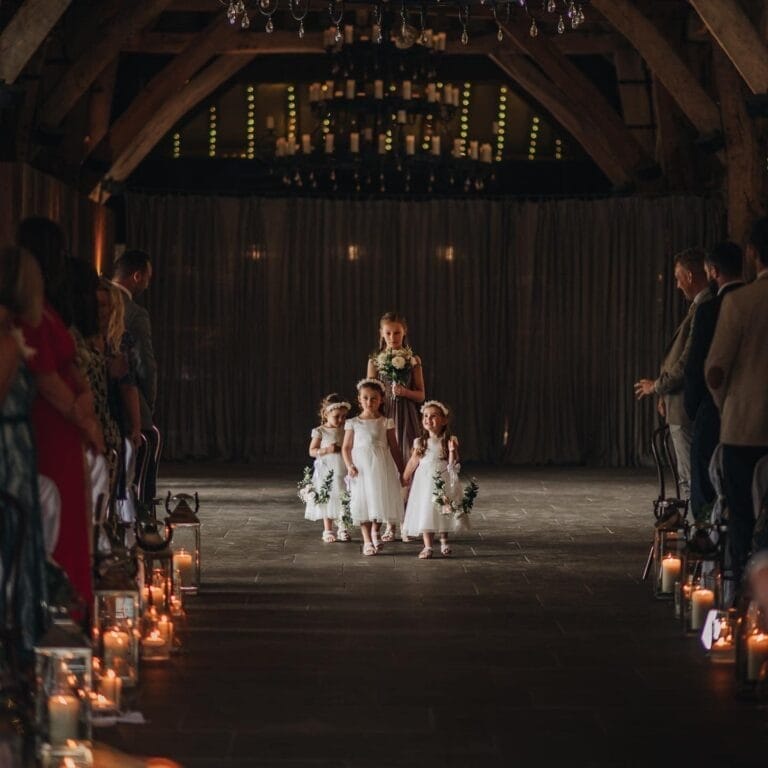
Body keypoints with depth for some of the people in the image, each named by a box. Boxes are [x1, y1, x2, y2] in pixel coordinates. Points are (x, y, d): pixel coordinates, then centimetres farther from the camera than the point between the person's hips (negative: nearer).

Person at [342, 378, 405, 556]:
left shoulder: (386, 423, 4)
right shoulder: (353, 423, 4)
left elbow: (394, 448, 6)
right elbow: (346, 447, 4)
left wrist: (402, 470, 5)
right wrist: (349, 466, -11)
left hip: (381, 466, 0)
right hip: (361, 466, 0)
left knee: (382, 499, -1)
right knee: (363, 501, 0)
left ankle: (375, 530, 26)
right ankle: (367, 541, 10)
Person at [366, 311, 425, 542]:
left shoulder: (413, 360, 4)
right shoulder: (375, 361, 5)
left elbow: (421, 395, 5)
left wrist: (405, 392, -14)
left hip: (406, 419, 0)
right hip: (383, 417, 0)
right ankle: (390, 525, 5)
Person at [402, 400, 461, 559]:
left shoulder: (449, 441, -4)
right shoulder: (420, 442, 4)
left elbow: (453, 463, -8)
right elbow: (413, 462, 14)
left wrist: (453, 451, -26)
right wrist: (404, 479, 18)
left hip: (442, 479, -2)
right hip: (424, 481, 2)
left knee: (442, 512, 4)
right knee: (425, 512, -1)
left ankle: (444, 542, 24)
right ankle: (427, 546, 4)